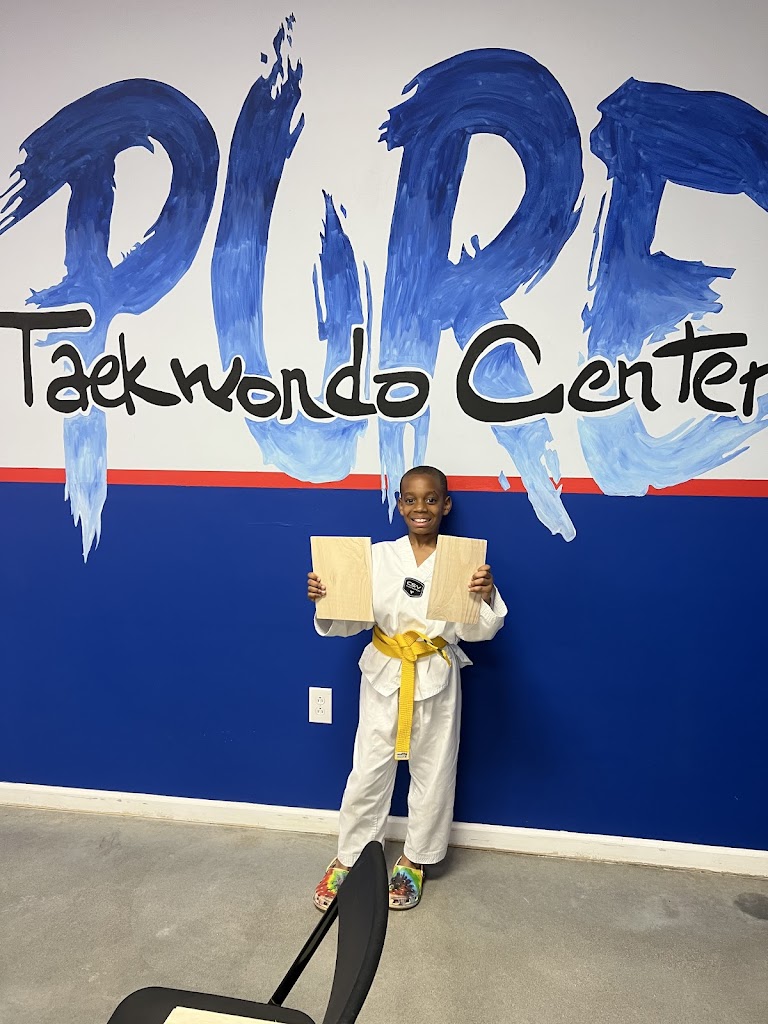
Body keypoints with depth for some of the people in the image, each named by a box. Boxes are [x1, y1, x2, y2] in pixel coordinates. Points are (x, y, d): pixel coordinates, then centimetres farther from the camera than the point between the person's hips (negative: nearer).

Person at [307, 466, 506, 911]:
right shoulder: (379, 556, -3)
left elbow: (476, 630, -9)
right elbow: (352, 619, -2)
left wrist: (487, 596, -27)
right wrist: (324, 599, -20)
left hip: (437, 678, 0)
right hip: (384, 674, 1)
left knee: (433, 772, 14)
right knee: (369, 769, 11)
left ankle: (415, 860, 38)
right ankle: (348, 859, 33)